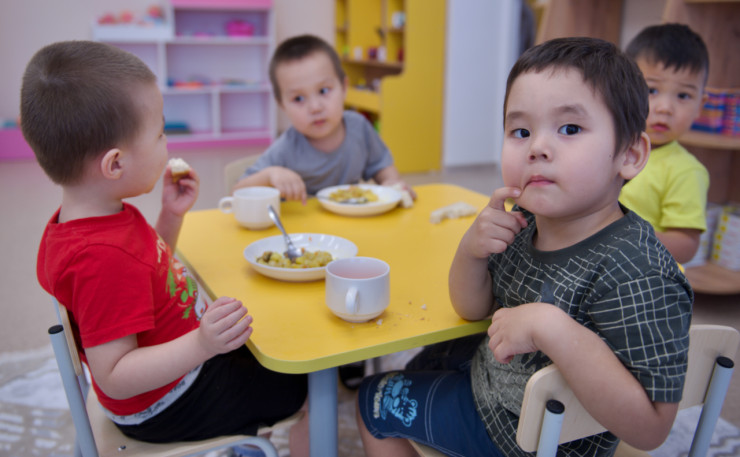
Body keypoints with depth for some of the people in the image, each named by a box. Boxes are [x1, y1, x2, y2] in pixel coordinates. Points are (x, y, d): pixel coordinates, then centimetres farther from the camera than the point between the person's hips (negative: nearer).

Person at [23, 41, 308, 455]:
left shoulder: (104, 216, -3)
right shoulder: (102, 257, -35)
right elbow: (113, 377, -33)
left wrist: (172, 215, -1)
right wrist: (202, 345, -46)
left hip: (185, 357, 10)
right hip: (168, 405, -9)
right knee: (317, 388, -1)